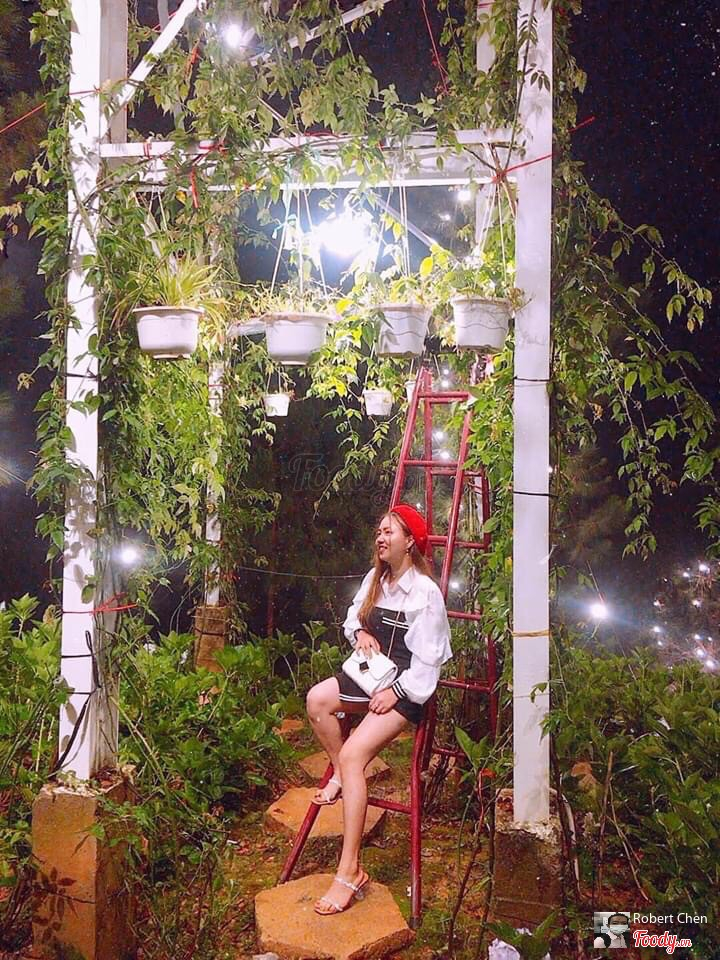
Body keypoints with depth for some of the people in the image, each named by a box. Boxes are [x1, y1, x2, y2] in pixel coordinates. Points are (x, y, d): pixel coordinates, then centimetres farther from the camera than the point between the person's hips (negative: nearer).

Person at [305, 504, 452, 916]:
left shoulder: (426, 592, -17)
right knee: (317, 699, -15)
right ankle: (340, 776, 8)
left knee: (354, 753, -23)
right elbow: (353, 616, 21)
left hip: (408, 686, -8)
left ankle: (350, 872, -18)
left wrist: (396, 692, -20)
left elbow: (428, 659, -16)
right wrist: (360, 632, -2)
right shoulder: (375, 579, 6)